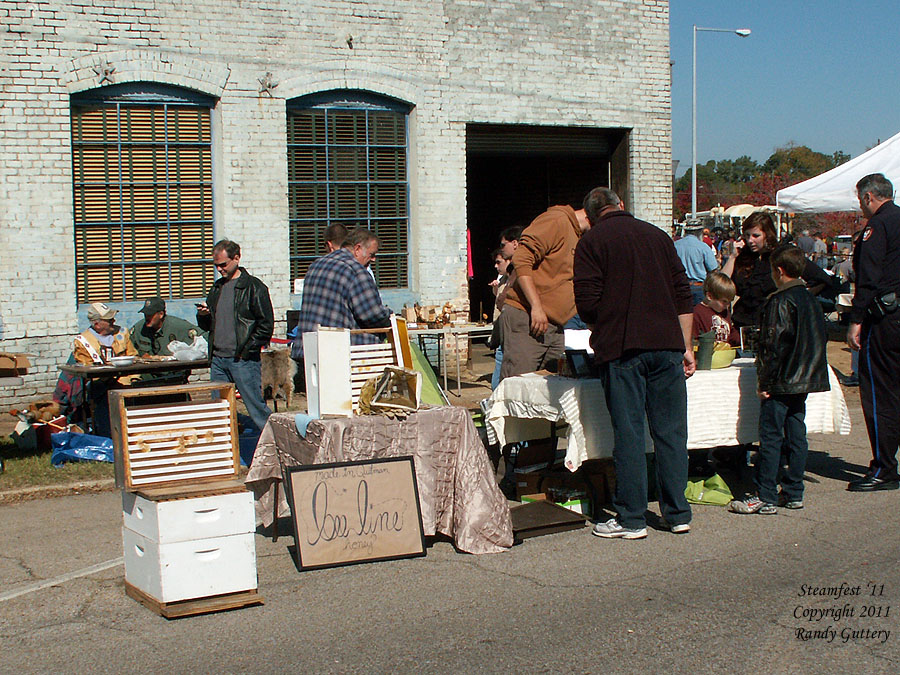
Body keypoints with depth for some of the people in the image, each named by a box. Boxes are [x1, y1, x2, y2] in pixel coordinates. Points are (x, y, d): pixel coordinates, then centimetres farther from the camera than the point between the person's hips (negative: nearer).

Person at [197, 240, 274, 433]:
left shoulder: (253, 287, -4)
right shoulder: (217, 288, 17)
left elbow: (266, 325, -8)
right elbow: (207, 325, 23)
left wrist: (247, 350, -12)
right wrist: (203, 315, 1)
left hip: (243, 360, -7)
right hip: (218, 359, 7)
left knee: (256, 406, -5)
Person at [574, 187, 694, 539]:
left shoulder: (591, 242, 1)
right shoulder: (656, 235, 15)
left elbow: (587, 303, -6)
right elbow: (683, 294, 13)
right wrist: (686, 348, 16)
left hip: (621, 350, -4)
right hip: (666, 345, 4)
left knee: (628, 434, 0)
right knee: (671, 431, 9)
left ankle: (631, 519, 5)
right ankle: (678, 514, 15)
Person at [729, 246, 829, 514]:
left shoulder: (780, 302, -14)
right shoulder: (811, 299, 11)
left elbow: (772, 346, -17)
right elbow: (822, 338, 17)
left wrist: (764, 382, -14)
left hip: (782, 381, -8)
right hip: (806, 380, 8)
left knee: (770, 437, -4)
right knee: (796, 436, 12)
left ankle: (765, 497, -3)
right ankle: (793, 493, 16)